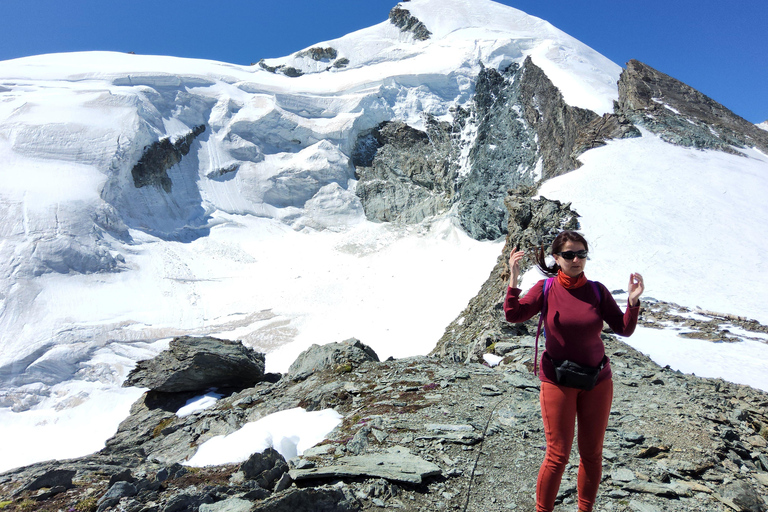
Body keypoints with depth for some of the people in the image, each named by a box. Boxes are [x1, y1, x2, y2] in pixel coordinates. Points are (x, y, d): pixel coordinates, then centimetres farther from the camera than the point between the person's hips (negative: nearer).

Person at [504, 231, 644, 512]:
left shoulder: (597, 290, -2)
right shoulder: (546, 289, -7)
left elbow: (624, 329, -4)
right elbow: (514, 315, -20)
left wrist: (633, 301, -19)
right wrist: (514, 279, -31)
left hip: (597, 380, 3)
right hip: (557, 381, -3)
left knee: (592, 453, 14)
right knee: (558, 456, 1)